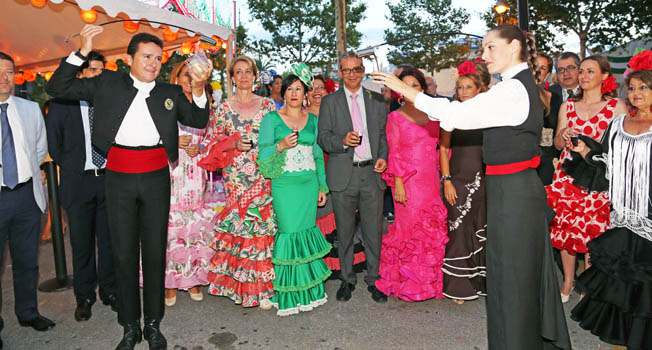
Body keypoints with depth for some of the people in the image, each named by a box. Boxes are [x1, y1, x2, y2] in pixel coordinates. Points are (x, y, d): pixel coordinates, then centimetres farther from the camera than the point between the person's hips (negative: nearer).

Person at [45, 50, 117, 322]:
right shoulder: (62, 105, 0)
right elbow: (53, 143, 6)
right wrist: (70, 169, 5)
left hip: (108, 178, 1)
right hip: (78, 181, -1)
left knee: (109, 239, 9)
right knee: (81, 242, 8)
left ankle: (109, 291, 25)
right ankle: (84, 297, 24)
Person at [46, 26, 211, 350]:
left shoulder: (170, 92, 10)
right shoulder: (108, 83, 7)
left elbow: (198, 121, 4)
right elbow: (57, 88, 5)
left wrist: (199, 89, -13)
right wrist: (82, 52, -4)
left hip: (156, 178, 1)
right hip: (119, 178, 0)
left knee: (155, 251, 7)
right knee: (124, 253, 7)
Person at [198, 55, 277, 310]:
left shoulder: (267, 105, 9)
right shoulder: (223, 108, 7)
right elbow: (212, 142, 6)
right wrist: (234, 144, -9)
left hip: (264, 175, 0)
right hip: (236, 177, 0)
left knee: (263, 224, -2)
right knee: (238, 225, 0)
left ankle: (262, 284, 10)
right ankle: (242, 283, 17)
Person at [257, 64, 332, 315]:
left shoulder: (313, 120, 12)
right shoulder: (272, 118, 2)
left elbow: (318, 155, 14)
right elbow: (263, 152, -1)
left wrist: (322, 187, 12)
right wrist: (281, 145, -19)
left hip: (309, 183, 3)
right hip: (284, 184, -3)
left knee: (308, 231, 6)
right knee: (290, 232, -5)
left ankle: (309, 290, 21)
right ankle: (289, 296, 10)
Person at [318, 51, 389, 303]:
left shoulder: (376, 100, 11)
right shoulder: (330, 102, 5)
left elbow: (384, 134, 13)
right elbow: (323, 138, 0)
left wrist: (383, 157, -5)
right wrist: (343, 141, -19)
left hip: (372, 172, 1)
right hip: (343, 175, -1)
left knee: (374, 231, 7)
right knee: (344, 232, 8)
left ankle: (374, 280, 23)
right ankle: (347, 279, 24)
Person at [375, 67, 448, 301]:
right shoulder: (395, 117, 0)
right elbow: (394, 153, -5)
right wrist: (398, 183, -12)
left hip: (431, 180, 4)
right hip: (408, 182, -4)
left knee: (433, 228, 6)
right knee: (410, 227, 0)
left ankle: (430, 280, 21)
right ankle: (409, 283, 14)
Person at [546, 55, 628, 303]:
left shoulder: (617, 106, 2)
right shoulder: (567, 106, 12)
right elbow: (557, 144, 11)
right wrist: (564, 136, -10)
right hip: (566, 176, 3)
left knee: (593, 232, -1)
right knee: (564, 229, 6)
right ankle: (568, 281, 23)